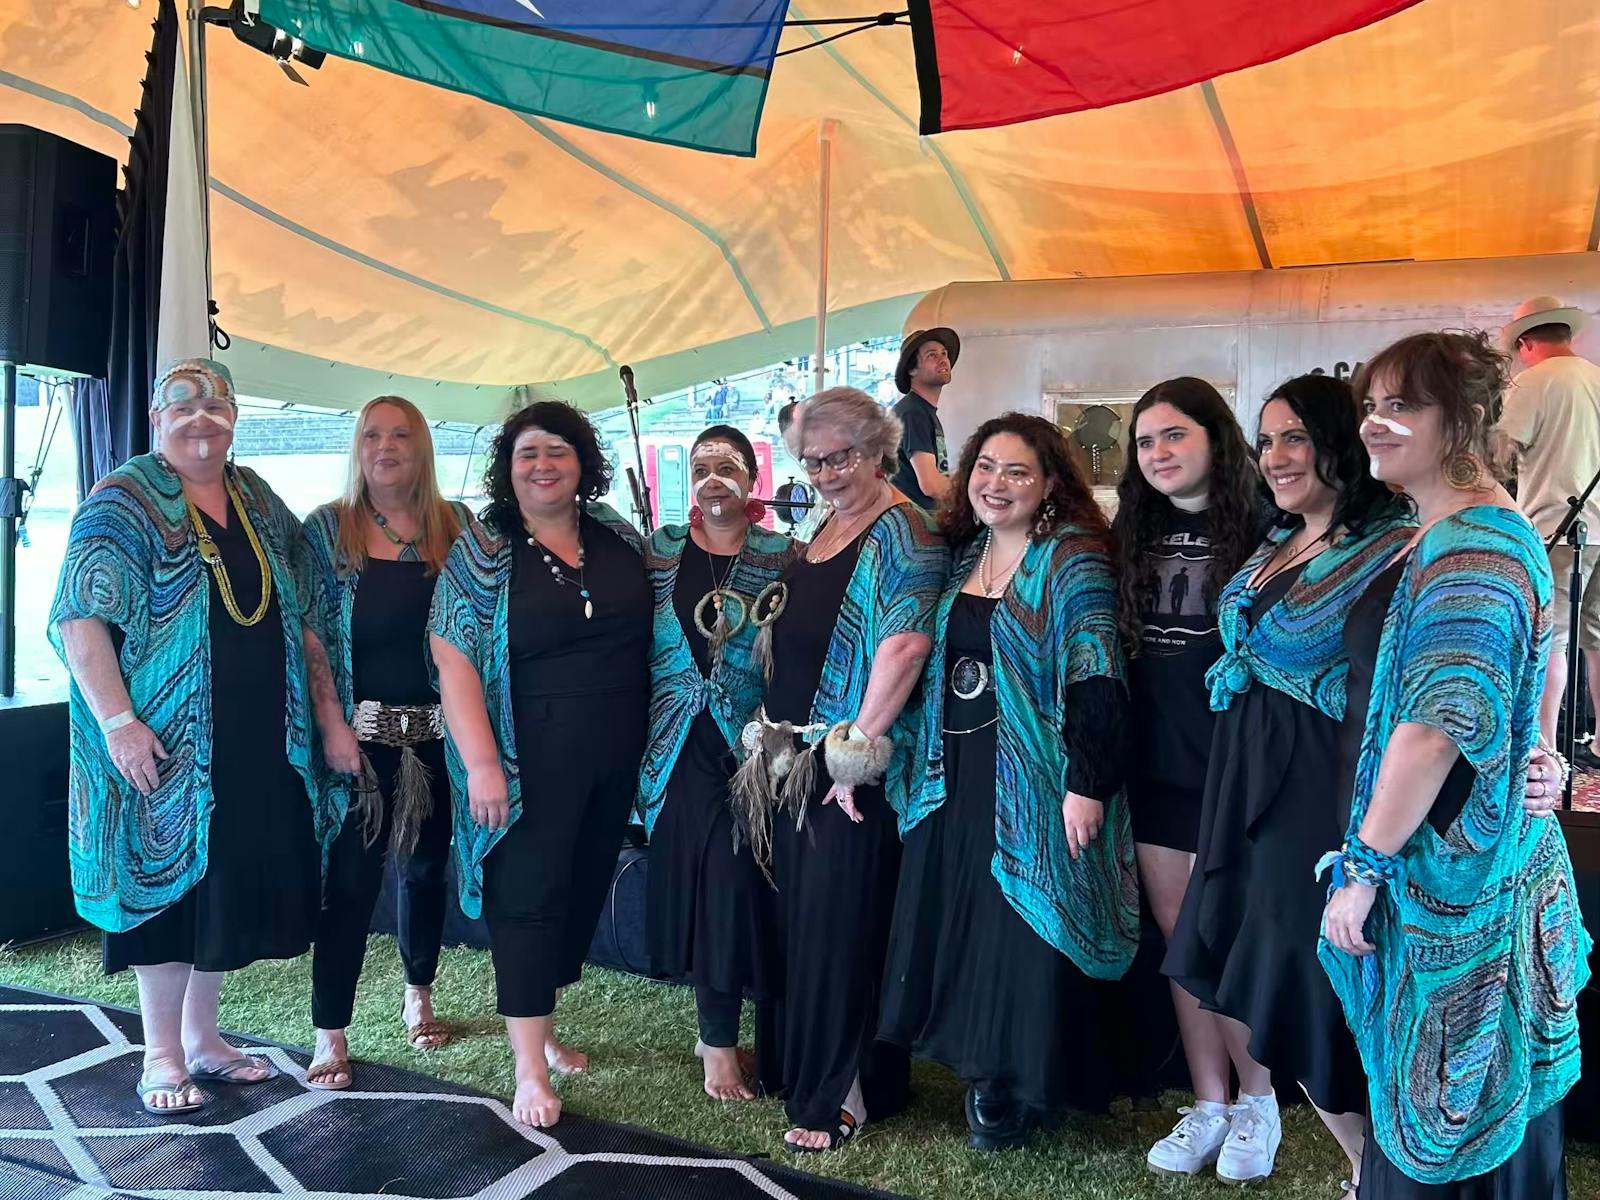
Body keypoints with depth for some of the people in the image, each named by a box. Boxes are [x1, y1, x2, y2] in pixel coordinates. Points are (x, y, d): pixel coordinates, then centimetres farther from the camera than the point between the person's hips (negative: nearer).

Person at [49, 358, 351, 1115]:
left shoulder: (261, 505, 10)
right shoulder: (123, 503, -7)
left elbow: (301, 620, 12)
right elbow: (79, 618, -14)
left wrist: (329, 720, 7)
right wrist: (118, 722, -22)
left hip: (260, 744, 6)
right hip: (167, 744, -5)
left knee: (232, 886, 13)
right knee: (170, 881, 4)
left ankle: (202, 1037, 30)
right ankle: (161, 1054, 21)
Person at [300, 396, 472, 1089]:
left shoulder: (456, 527, 4)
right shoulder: (326, 530, 0)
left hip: (438, 731, 3)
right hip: (362, 731, -2)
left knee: (427, 866, 16)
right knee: (351, 878, -2)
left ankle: (418, 995, 36)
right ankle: (329, 1033, 11)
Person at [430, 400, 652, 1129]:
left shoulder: (618, 540, 6)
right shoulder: (482, 551, -6)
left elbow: (650, 635, 15)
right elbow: (454, 659, -12)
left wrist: (648, 741, 9)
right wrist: (481, 761, -19)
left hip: (615, 760, 5)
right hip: (532, 760, -5)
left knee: (583, 891, 14)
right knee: (527, 898, 0)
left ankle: (540, 1027, 34)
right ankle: (531, 1069, 10)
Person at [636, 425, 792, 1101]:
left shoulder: (781, 556, 1)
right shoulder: (660, 549, 7)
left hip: (748, 747, -2)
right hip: (679, 747, 2)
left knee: (735, 883, -3)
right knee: (690, 881, 5)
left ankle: (719, 1035, 14)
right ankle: (719, 1032, 21)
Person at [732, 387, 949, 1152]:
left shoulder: (901, 530, -12)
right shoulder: (822, 529, 15)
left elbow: (907, 642, -24)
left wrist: (857, 747, -22)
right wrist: (775, 733, 15)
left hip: (851, 769, -8)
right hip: (792, 759, 8)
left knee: (841, 926, 0)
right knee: (800, 921, 16)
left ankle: (840, 1094, 15)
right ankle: (804, 1069, 33)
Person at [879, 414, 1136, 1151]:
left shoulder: (1073, 560, -10)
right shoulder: (962, 553, 11)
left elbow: (1095, 681, -16)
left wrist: (1087, 783, -21)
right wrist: (927, 762, 16)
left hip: (1033, 781, -7)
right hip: (956, 776, 7)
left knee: (1022, 932, 1)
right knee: (960, 924, 12)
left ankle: (1015, 1086, 18)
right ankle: (979, 1069, 28)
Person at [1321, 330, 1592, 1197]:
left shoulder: (1469, 548, -21)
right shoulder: (1468, 532, 11)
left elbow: (1439, 723, -28)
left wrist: (1364, 866, -21)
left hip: (1451, 880, -10)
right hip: (1457, 863, 10)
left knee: (1440, 1127, 5)